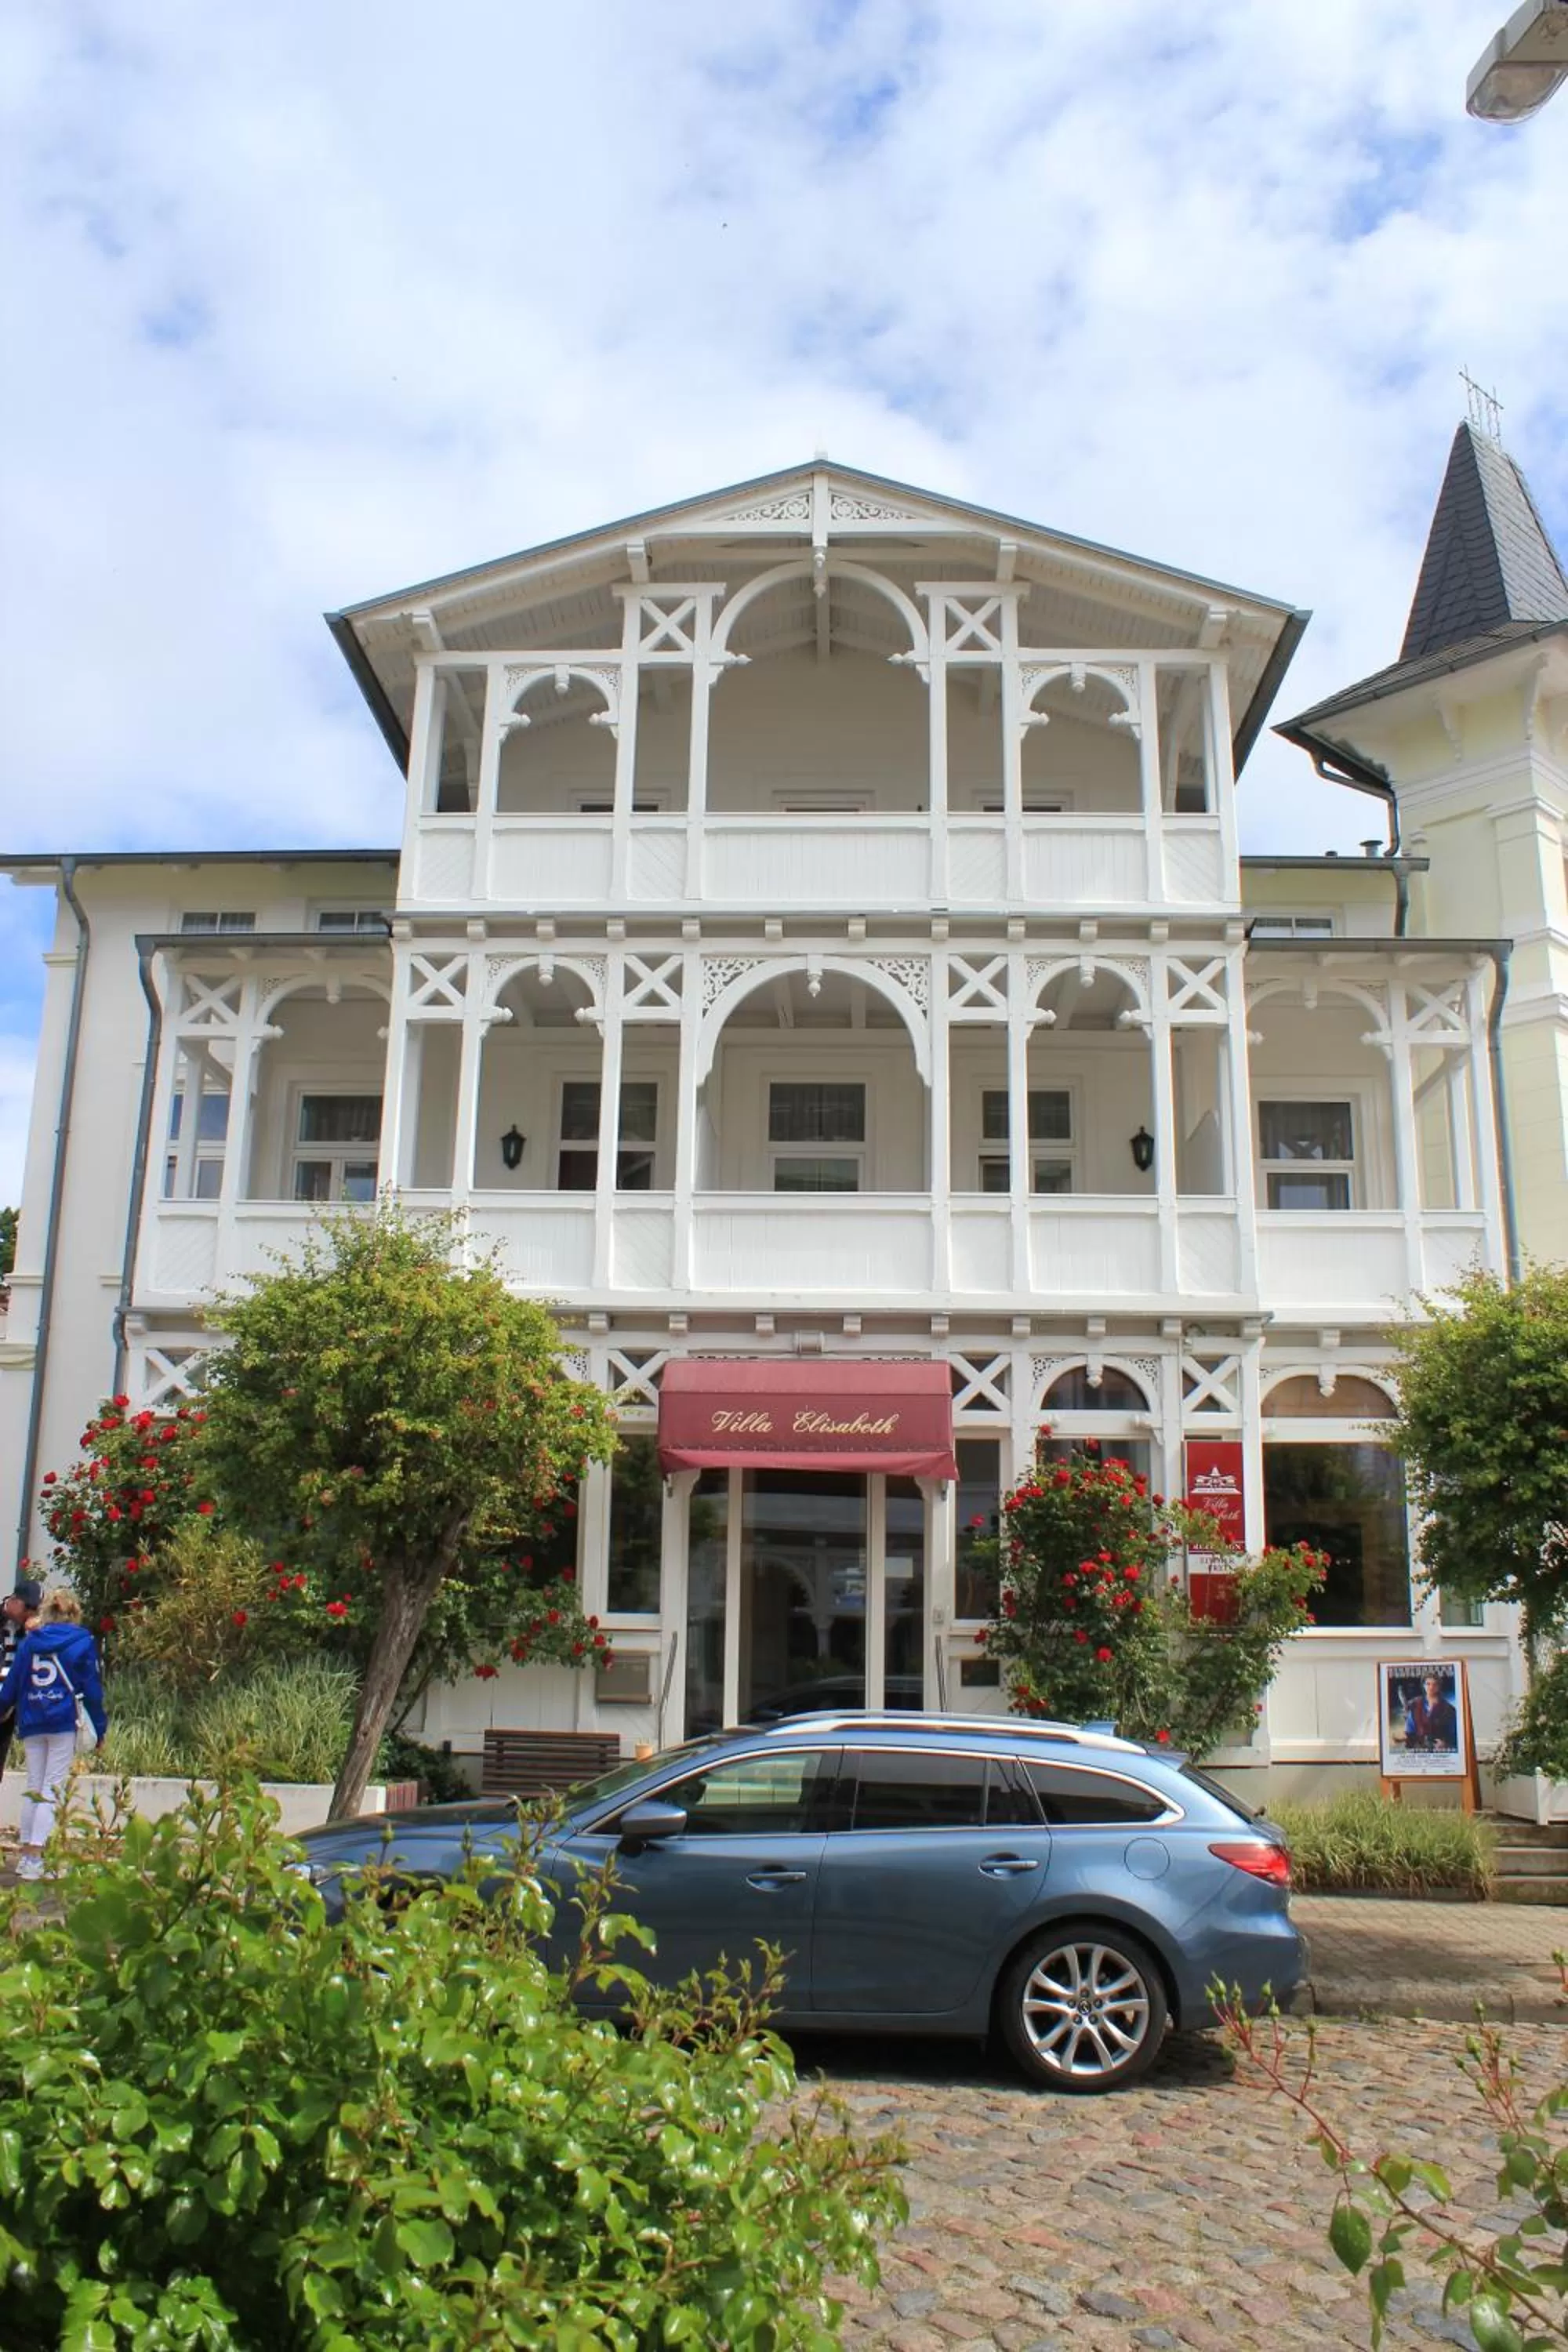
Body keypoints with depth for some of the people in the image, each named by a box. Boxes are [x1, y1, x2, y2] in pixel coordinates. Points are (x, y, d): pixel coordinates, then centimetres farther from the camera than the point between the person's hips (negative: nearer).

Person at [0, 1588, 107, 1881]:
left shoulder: (28, 1642, 8)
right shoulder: (83, 1643, 0)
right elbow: (91, 1689, -2)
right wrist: (100, 1728, 4)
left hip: (31, 1725, 3)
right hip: (64, 1724, -3)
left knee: (33, 1788, 14)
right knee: (51, 1790, -2)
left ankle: (27, 1854, 17)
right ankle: (34, 1858, -8)